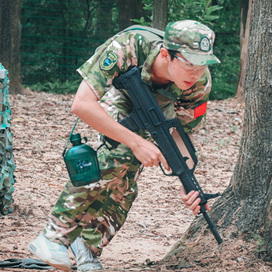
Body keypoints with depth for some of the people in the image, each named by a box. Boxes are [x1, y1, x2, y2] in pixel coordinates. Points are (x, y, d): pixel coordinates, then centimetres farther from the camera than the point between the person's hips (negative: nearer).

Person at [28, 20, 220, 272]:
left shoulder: (200, 83, -32)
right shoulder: (128, 47, -44)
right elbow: (81, 104, -46)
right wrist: (136, 142, -50)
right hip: (114, 93, -4)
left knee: (126, 177, -14)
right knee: (119, 154, -29)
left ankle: (89, 247, 6)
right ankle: (54, 236, -25)